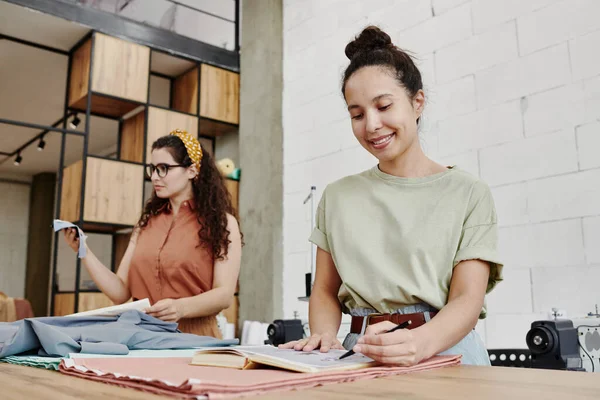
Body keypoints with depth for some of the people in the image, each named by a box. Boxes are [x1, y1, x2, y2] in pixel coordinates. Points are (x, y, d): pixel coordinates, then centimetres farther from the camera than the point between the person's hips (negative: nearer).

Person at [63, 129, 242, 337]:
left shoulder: (220, 222, 2)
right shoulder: (147, 222, 13)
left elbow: (224, 294, -7)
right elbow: (121, 292, 10)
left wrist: (182, 307, -24)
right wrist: (84, 251, -1)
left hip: (194, 337, -3)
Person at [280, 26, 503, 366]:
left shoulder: (468, 194, 3)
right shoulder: (337, 197, 12)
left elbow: (467, 299, -6)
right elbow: (325, 290, 12)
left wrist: (421, 342, -26)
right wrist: (324, 335, -9)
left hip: (446, 353, 0)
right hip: (360, 356, 1)